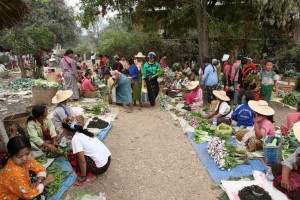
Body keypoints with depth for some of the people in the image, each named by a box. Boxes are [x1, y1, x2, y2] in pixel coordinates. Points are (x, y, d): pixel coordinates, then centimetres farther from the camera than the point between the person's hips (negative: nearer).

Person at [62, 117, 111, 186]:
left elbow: (82, 161, -20)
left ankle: (89, 176, 0)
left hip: (101, 166, -8)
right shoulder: (83, 131, 8)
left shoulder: (75, 139, -15)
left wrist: (83, 177, -9)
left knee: (71, 155, 0)